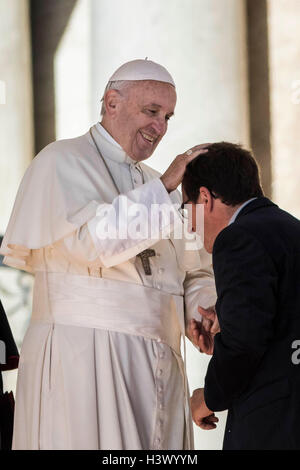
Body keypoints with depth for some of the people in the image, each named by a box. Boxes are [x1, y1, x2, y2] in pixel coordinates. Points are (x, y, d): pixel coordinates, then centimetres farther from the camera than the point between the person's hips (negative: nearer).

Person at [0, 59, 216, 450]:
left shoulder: (150, 184, 23)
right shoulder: (63, 162, -1)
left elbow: (190, 270, 21)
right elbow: (92, 240, -18)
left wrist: (203, 310, 0)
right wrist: (164, 189, -13)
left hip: (158, 366, 7)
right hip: (83, 357, -7)